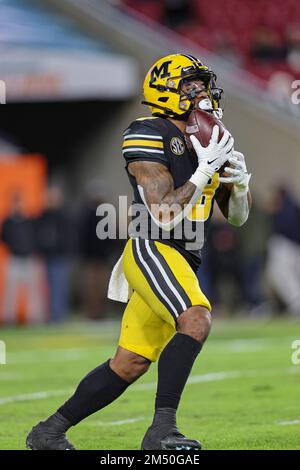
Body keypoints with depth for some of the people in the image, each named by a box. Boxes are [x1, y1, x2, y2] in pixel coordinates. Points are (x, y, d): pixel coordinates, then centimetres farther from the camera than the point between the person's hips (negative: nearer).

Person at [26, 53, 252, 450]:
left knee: (129, 365, 8)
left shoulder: (210, 139, 15)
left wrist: (238, 182, -1)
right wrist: (204, 171, -17)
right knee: (196, 320, -32)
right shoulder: (149, 137, -9)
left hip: (181, 263, 8)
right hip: (152, 250, -8)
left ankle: (49, 432, 19)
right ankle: (162, 430, -33)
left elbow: (237, 216, 20)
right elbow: (164, 218, -16)